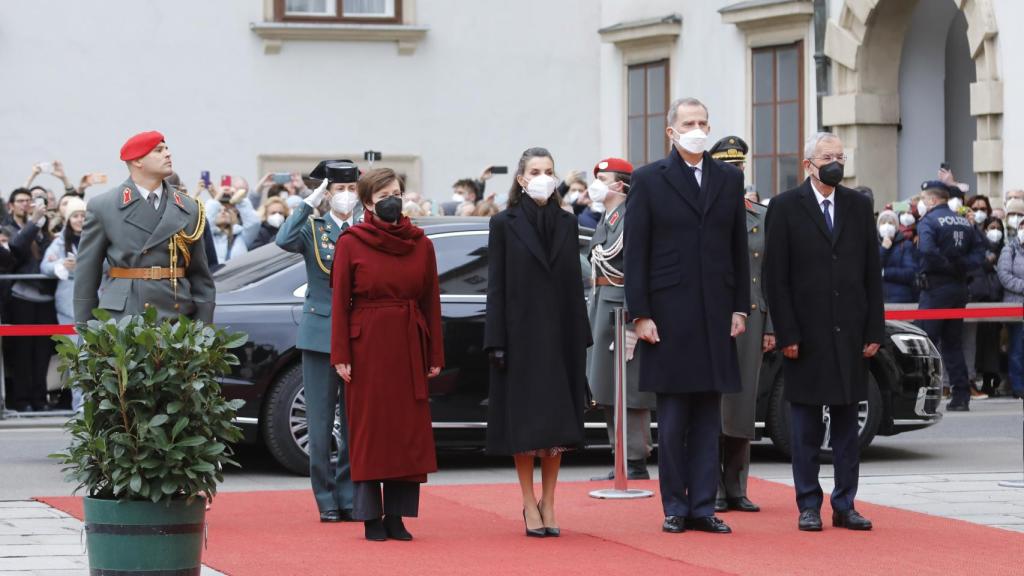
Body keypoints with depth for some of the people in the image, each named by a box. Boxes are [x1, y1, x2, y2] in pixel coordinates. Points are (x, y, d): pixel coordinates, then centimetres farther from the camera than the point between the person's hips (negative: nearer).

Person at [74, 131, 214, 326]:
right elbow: (86, 275, 5)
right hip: (121, 319, -3)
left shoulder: (189, 209, 11)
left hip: (176, 319, 3)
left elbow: (200, 278, 12)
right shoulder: (102, 207, 4)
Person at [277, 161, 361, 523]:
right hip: (320, 334, -2)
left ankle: (349, 498, 12)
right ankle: (327, 501, 7)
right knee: (320, 424, -1)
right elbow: (284, 241, -19)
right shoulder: (313, 229, 3)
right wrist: (309, 203, -17)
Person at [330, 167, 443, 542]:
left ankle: (397, 516, 8)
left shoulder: (420, 244, 6)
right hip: (366, 345, -3)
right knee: (368, 427, 0)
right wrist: (340, 355, -10)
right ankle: (371, 516, 5)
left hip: (409, 347, 3)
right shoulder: (351, 243, -2)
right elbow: (339, 302, -4)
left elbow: (431, 301, 6)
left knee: (409, 429, 2)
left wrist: (435, 354, 2)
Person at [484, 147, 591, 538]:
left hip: (561, 334, 3)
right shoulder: (505, 224, 1)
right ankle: (530, 504, 4)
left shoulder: (566, 223, 9)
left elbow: (575, 283, 10)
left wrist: (580, 336, 4)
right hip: (521, 333, -3)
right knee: (524, 421, -2)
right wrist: (496, 342, -9)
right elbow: (496, 285, -2)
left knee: (558, 421, 2)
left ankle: (548, 503, 10)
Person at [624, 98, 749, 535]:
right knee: (672, 417, 1)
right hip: (668, 314, -3)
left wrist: (740, 307, 6)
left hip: (716, 315, 3)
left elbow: (739, 248, 12)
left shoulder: (729, 179, 10)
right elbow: (635, 253, -2)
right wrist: (640, 314, -8)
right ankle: (675, 507, 7)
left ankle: (703, 507, 8)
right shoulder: (649, 180, 0)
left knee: (708, 418, 5)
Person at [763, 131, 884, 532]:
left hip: (850, 334, 3)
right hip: (806, 334, -3)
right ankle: (808, 506, 8)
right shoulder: (785, 208, -1)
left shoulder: (859, 207, 10)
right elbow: (775, 277, -3)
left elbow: (872, 273, 10)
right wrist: (786, 333, -9)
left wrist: (875, 330, 3)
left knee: (847, 424, 6)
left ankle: (844, 506, 11)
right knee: (806, 428, 2)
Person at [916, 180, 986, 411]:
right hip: (959, 286, 7)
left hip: (935, 287, -7)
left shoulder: (928, 221, -9)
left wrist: (948, 266, -14)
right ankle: (961, 396, 9)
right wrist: (961, 266, -2)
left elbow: (928, 250, -25)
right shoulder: (965, 223, 13)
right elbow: (980, 251, 8)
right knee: (953, 344, 12)